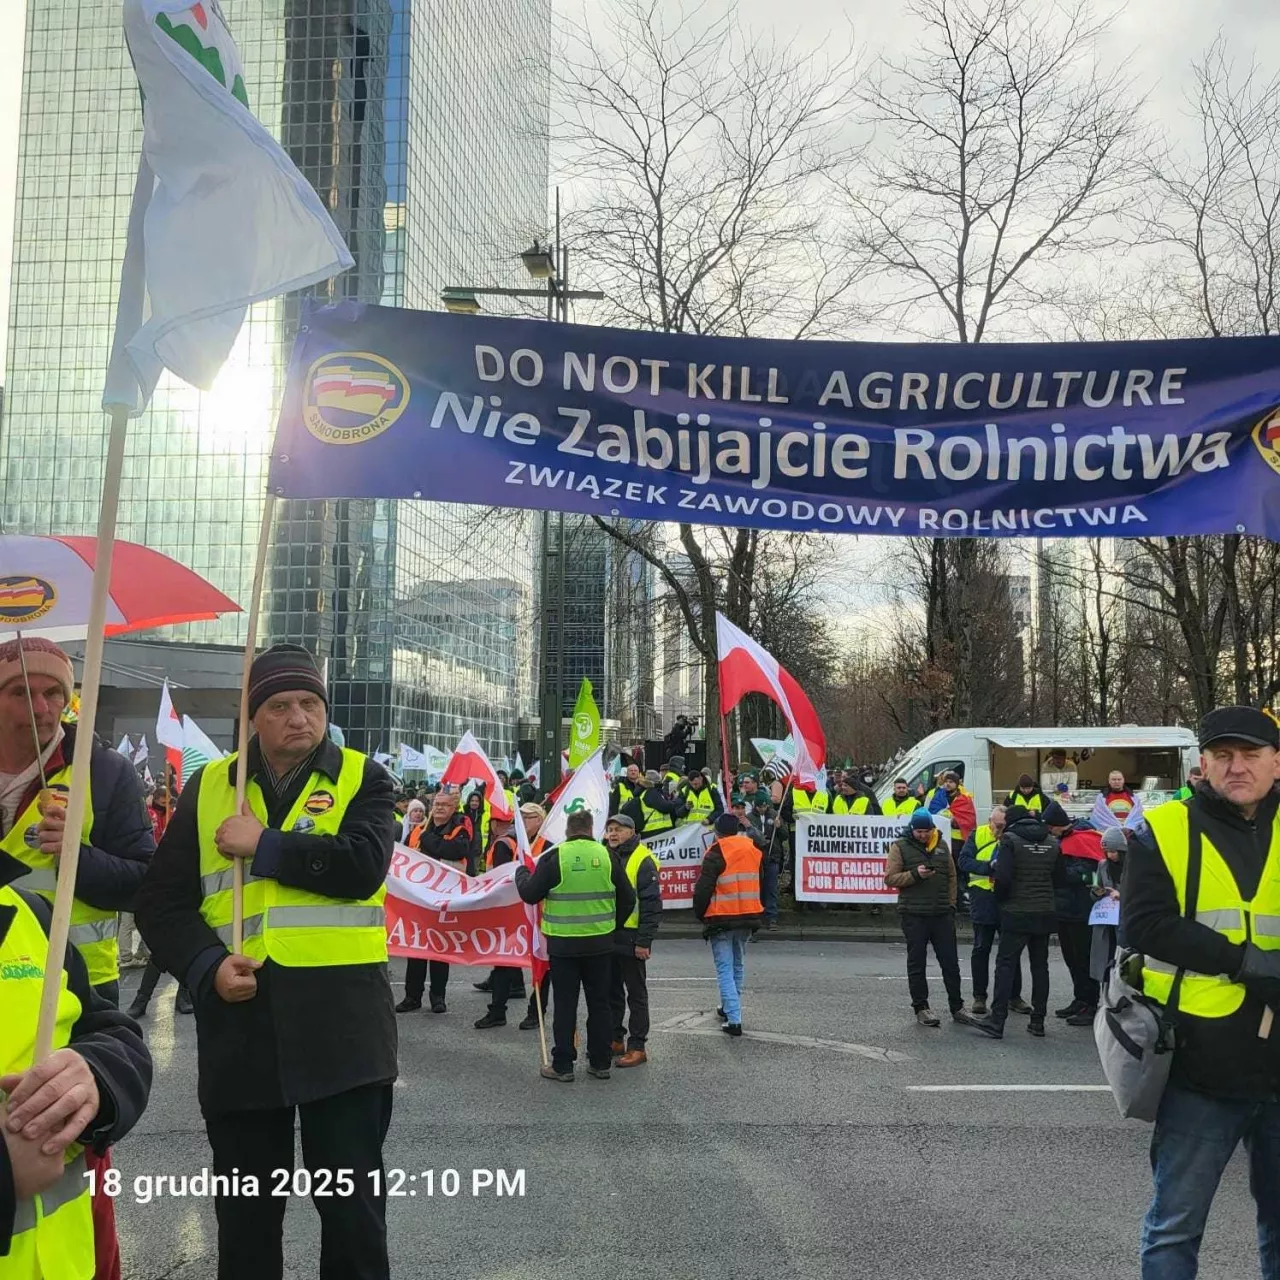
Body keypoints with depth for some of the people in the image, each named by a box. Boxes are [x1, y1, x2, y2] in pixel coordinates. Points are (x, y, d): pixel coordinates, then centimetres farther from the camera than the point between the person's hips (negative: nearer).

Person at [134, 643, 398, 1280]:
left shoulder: (362, 778, 3)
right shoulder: (207, 787, 10)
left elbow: (363, 864, -15)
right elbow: (163, 899, 5)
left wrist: (262, 845, -10)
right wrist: (207, 965, -11)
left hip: (341, 1020, -2)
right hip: (238, 1018, 3)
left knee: (353, 1202, 6)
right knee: (245, 1206, 15)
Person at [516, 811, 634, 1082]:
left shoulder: (555, 857, -10)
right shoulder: (607, 856, -1)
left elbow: (530, 894, -4)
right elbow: (627, 899, 5)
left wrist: (521, 873, 17)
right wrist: (613, 925, 20)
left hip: (563, 944, -2)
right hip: (600, 944, 3)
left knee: (565, 1005, 5)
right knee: (599, 1003, 12)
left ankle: (563, 1065, 9)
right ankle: (600, 1063, 17)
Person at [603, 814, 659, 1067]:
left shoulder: (642, 861, -11)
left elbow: (652, 905, -15)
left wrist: (644, 941, -18)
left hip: (631, 939, -7)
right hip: (606, 937, 7)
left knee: (636, 993, 2)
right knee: (611, 992, 15)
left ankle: (637, 1047, 8)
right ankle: (615, 1040, 26)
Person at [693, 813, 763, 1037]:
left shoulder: (715, 855, -12)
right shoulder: (753, 851, 6)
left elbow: (702, 889, -12)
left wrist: (700, 914, 3)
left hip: (721, 919, -5)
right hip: (748, 918, 6)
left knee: (725, 968, -2)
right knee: (738, 965, 20)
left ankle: (734, 1019, -9)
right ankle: (729, 1008, 32)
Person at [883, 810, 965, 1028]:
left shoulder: (941, 846, 11)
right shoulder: (900, 846, -2)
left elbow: (951, 877, 15)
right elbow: (889, 879, -7)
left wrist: (951, 904, 7)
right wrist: (915, 874, -19)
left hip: (942, 914, 3)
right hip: (914, 915, -3)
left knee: (950, 961, 8)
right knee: (916, 963, 4)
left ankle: (957, 1007, 18)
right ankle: (921, 1008, 12)